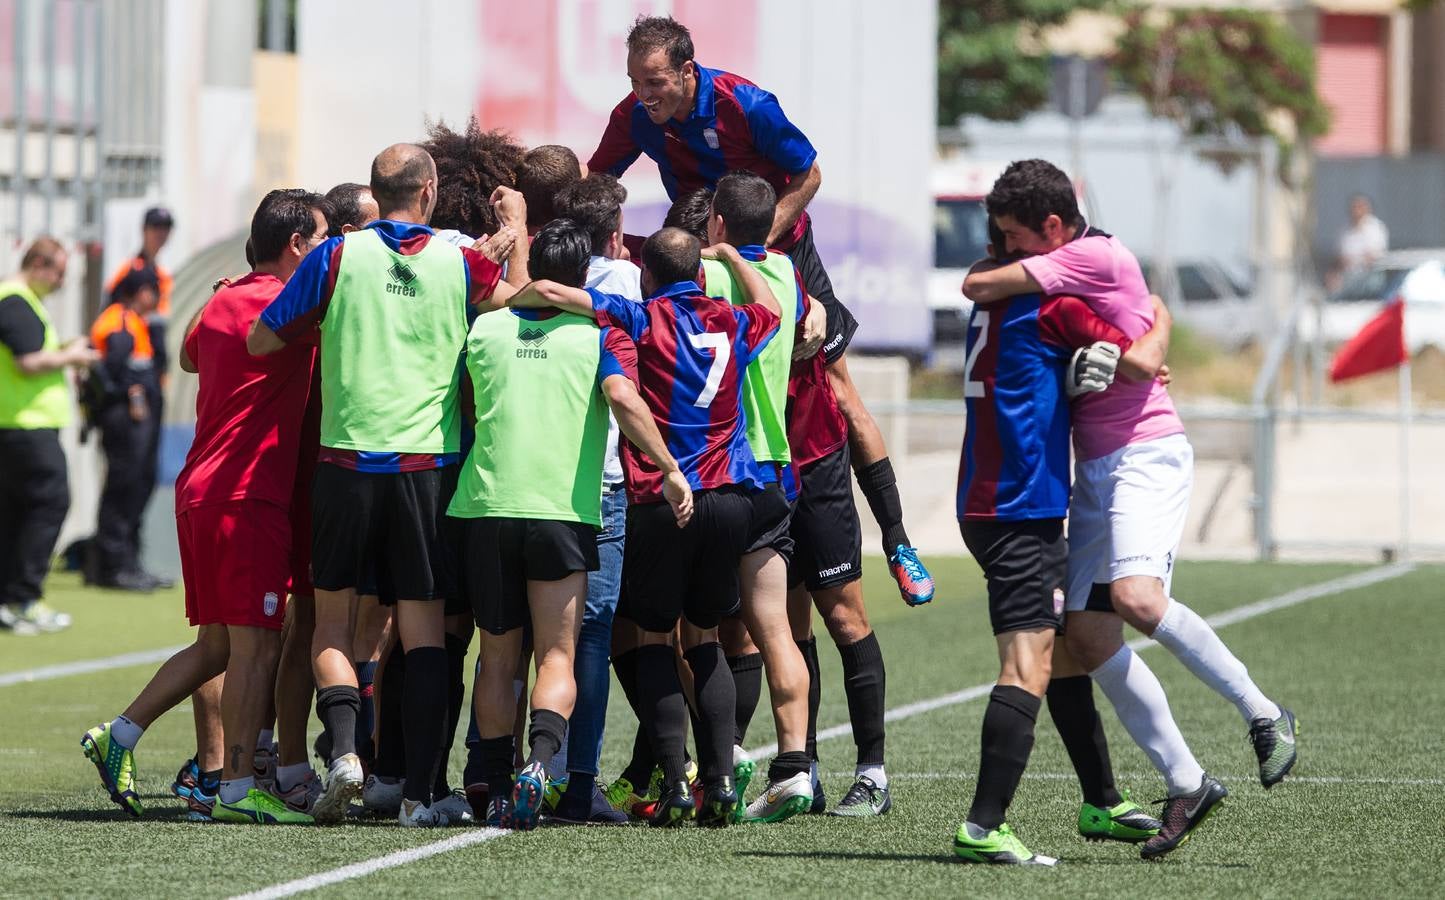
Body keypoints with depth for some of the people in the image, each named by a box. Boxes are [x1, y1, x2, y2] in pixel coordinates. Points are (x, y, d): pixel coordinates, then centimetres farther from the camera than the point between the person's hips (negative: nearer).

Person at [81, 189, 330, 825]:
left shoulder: (221, 304, 15)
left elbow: (189, 357, 34)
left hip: (198, 491, 9)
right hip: (250, 497, -9)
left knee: (216, 645, 16)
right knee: (255, 645, -7)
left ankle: (118, 736, 15)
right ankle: (235, 790, -7)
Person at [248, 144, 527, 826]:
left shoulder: (337, 256, -2)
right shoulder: (461, 264, 1)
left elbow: (262, 341, 5)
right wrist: (514, 228, 33)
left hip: (346, 462, 0)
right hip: (428, 464, 0)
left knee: (333, 621, 11)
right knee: (424, 630, 3)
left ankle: (343, 751, -10)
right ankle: (418, 791, -3)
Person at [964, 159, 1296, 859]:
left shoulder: (1095, 256, -13)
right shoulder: (1067, 275, 16)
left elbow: (979, 287, -15)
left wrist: (980, 275, 6)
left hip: (1146, 454, -10)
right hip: (1094, 468, 10)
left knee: (1136, 598, -29)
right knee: (1089, 638, 0)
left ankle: (1262, 713, -13)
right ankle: (1186, 784, 6)